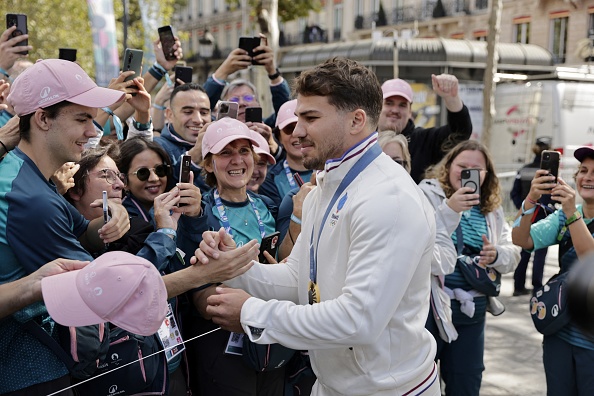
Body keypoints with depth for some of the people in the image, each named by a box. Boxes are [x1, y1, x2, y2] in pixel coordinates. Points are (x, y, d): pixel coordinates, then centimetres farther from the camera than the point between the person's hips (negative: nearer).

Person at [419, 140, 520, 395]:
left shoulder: (492, 209, 9)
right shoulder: (428, 194, -7)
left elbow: (512, 256, 10)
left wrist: (497, 255, -13)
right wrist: (449, 209, -30)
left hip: (472, 310, 5)